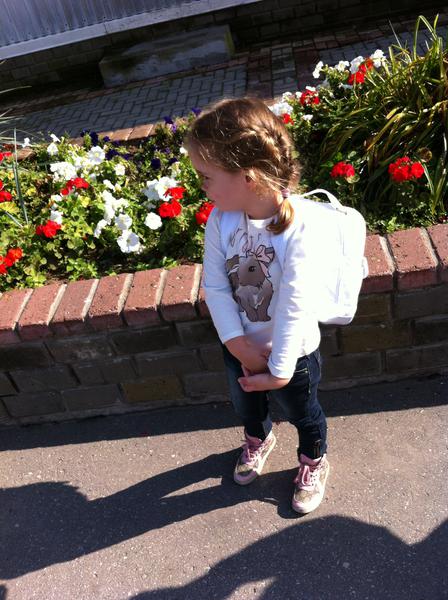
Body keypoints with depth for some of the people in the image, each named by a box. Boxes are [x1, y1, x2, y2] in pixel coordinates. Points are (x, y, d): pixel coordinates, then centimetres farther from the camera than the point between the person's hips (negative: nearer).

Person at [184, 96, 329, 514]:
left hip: (291, 351, -4)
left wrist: (279, 370, -23)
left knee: (302, 413, 23)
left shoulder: (295, 230, -33)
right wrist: (238, 343, -19)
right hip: (240, 346, 5)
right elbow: (215, 287, -15)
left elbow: (293, 308, -29)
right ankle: (258, 440, 66)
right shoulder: (220, 219, -19)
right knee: (245, 405, 32)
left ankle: (313, 461, 56)